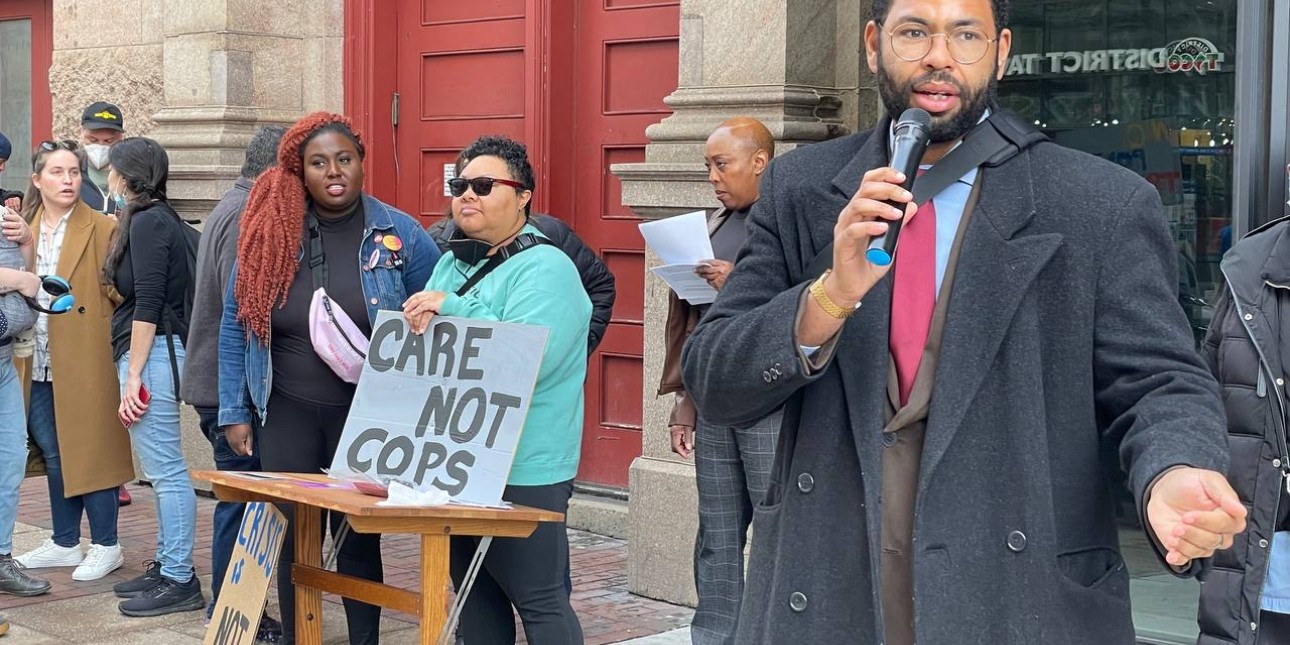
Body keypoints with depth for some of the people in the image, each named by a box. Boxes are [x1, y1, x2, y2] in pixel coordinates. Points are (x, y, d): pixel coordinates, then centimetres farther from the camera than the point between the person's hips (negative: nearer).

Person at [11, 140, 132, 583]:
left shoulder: (102, 229, -4)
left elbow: (117, 290, -6)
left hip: (83, 361, -6)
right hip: (38, 364, 6)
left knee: (88, 449, -2)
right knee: (52, 452, 12)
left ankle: (105, 546, 8)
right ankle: (65, 543, 23)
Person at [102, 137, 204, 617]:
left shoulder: (147, 223, -12)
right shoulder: (160, 220, 17)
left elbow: (147, 306, -17)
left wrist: (133, 377, -17)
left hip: (151, 355, -10)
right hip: (152, 354, 10)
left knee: (166, 470, -7)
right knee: (163, 469, 14)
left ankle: (179, 581, -3)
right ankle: (166, 566, 21)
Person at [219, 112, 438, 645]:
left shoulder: (401, 236, -3)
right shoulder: (270, 233, 0)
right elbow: (235, 326, 6)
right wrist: (235, 412, 4)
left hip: (367, 419, -1)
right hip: (288, 414, 2)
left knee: (358, 538, 7)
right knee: (291, 537, 9)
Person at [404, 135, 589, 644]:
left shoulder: (545, 269, -12)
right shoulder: (452, 262, 15)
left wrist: (454, 310, -24)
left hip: (523, 472, -8)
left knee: (539, 601, -2)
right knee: (474, 593, 16)